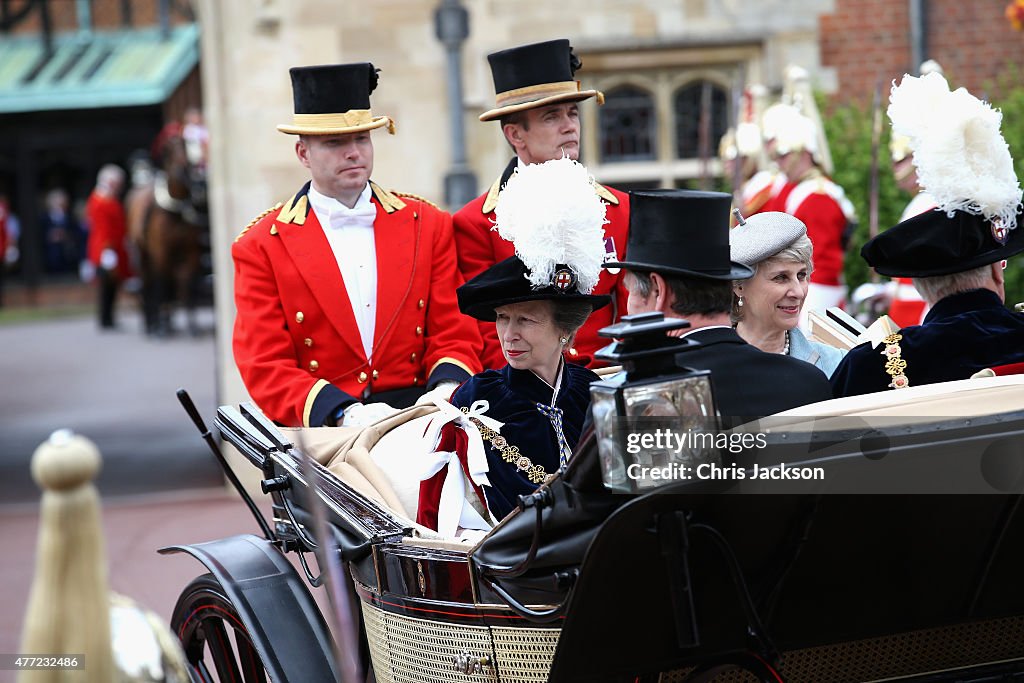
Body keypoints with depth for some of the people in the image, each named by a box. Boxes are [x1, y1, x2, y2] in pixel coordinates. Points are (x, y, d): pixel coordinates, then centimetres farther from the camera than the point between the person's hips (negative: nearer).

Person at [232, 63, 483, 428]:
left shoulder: (429, 225, 15)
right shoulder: (260, 247, 7)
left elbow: (455, 336, 14)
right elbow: (266, 368, 1)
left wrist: (447, 389, -9)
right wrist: (344, 413, -16)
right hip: (320, 432, -2)